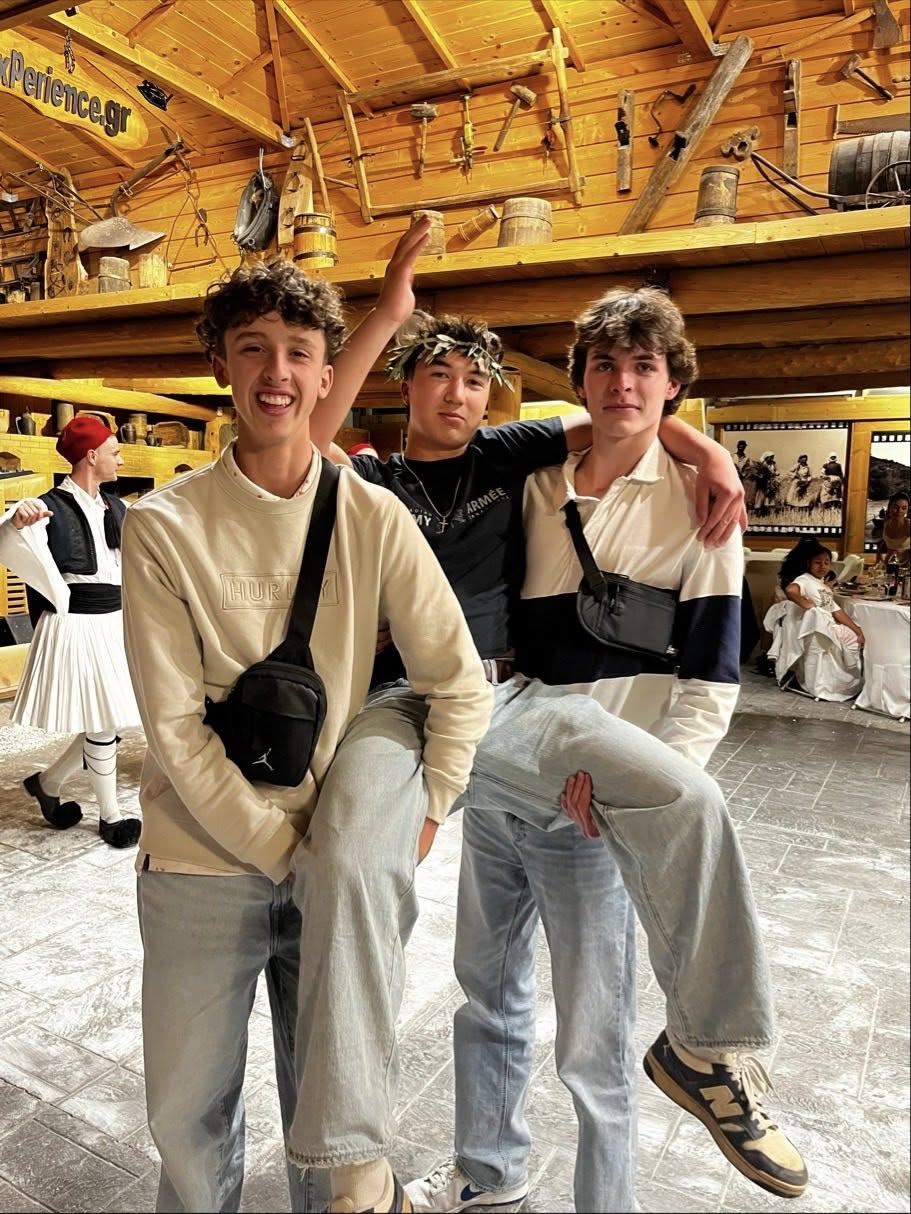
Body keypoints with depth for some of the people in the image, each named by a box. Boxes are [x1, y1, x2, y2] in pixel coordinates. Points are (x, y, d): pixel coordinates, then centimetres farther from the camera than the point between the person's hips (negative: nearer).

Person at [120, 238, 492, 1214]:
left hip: (334, 869, 0)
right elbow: (175, 727, -11)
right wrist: (286, 847, -13)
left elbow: (462, 685, -1)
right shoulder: (163, 527, -8)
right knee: (189, 1117, 17)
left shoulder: (373, 518, -5)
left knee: (325, 1111, 11)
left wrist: (420, 816, -3)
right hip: (202, 863, 1)